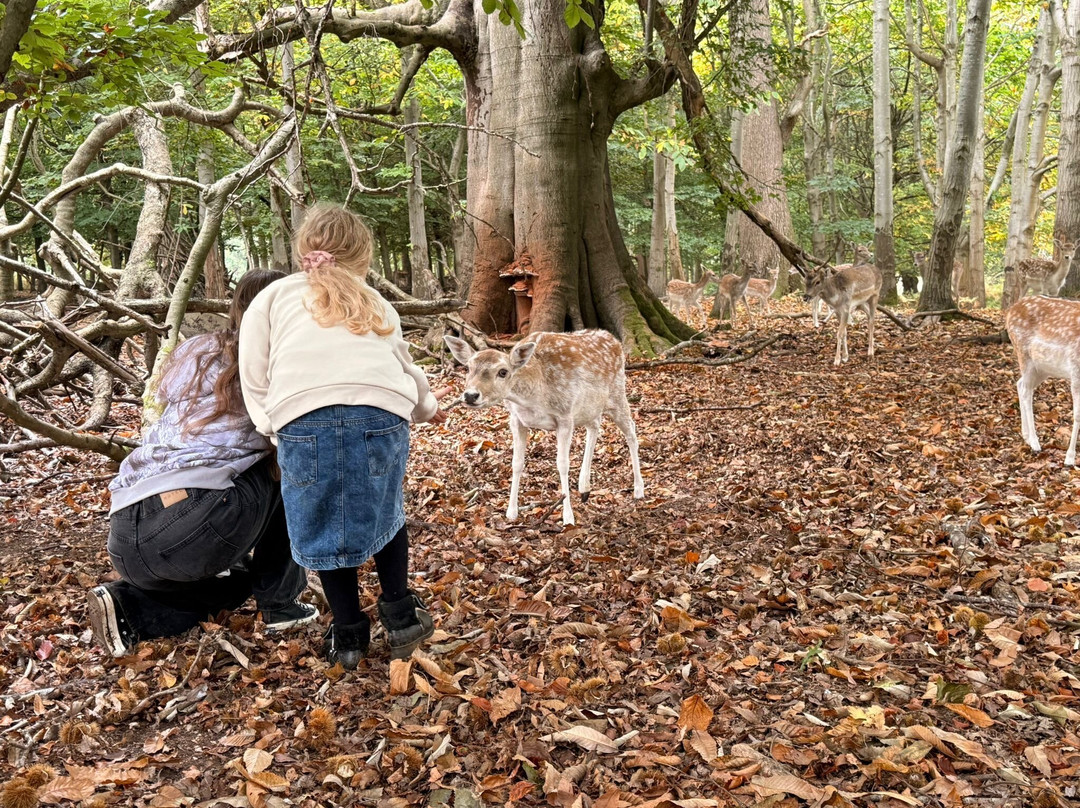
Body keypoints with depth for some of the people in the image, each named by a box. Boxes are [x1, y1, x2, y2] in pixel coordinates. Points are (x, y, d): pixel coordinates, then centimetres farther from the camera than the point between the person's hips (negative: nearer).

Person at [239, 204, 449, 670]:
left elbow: (254, 379, 15)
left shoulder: (274, 296, 23)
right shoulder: (376, 304, 31)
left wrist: (276, 432, 23)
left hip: (304, 420, -2)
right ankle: (400, 614, 28)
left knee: (324, 526, 16)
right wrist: (427, 408, 55)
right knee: (383, 512, 26)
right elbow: (406, 370, 36)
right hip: (383, 416, 2)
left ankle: (348, 634, 24)